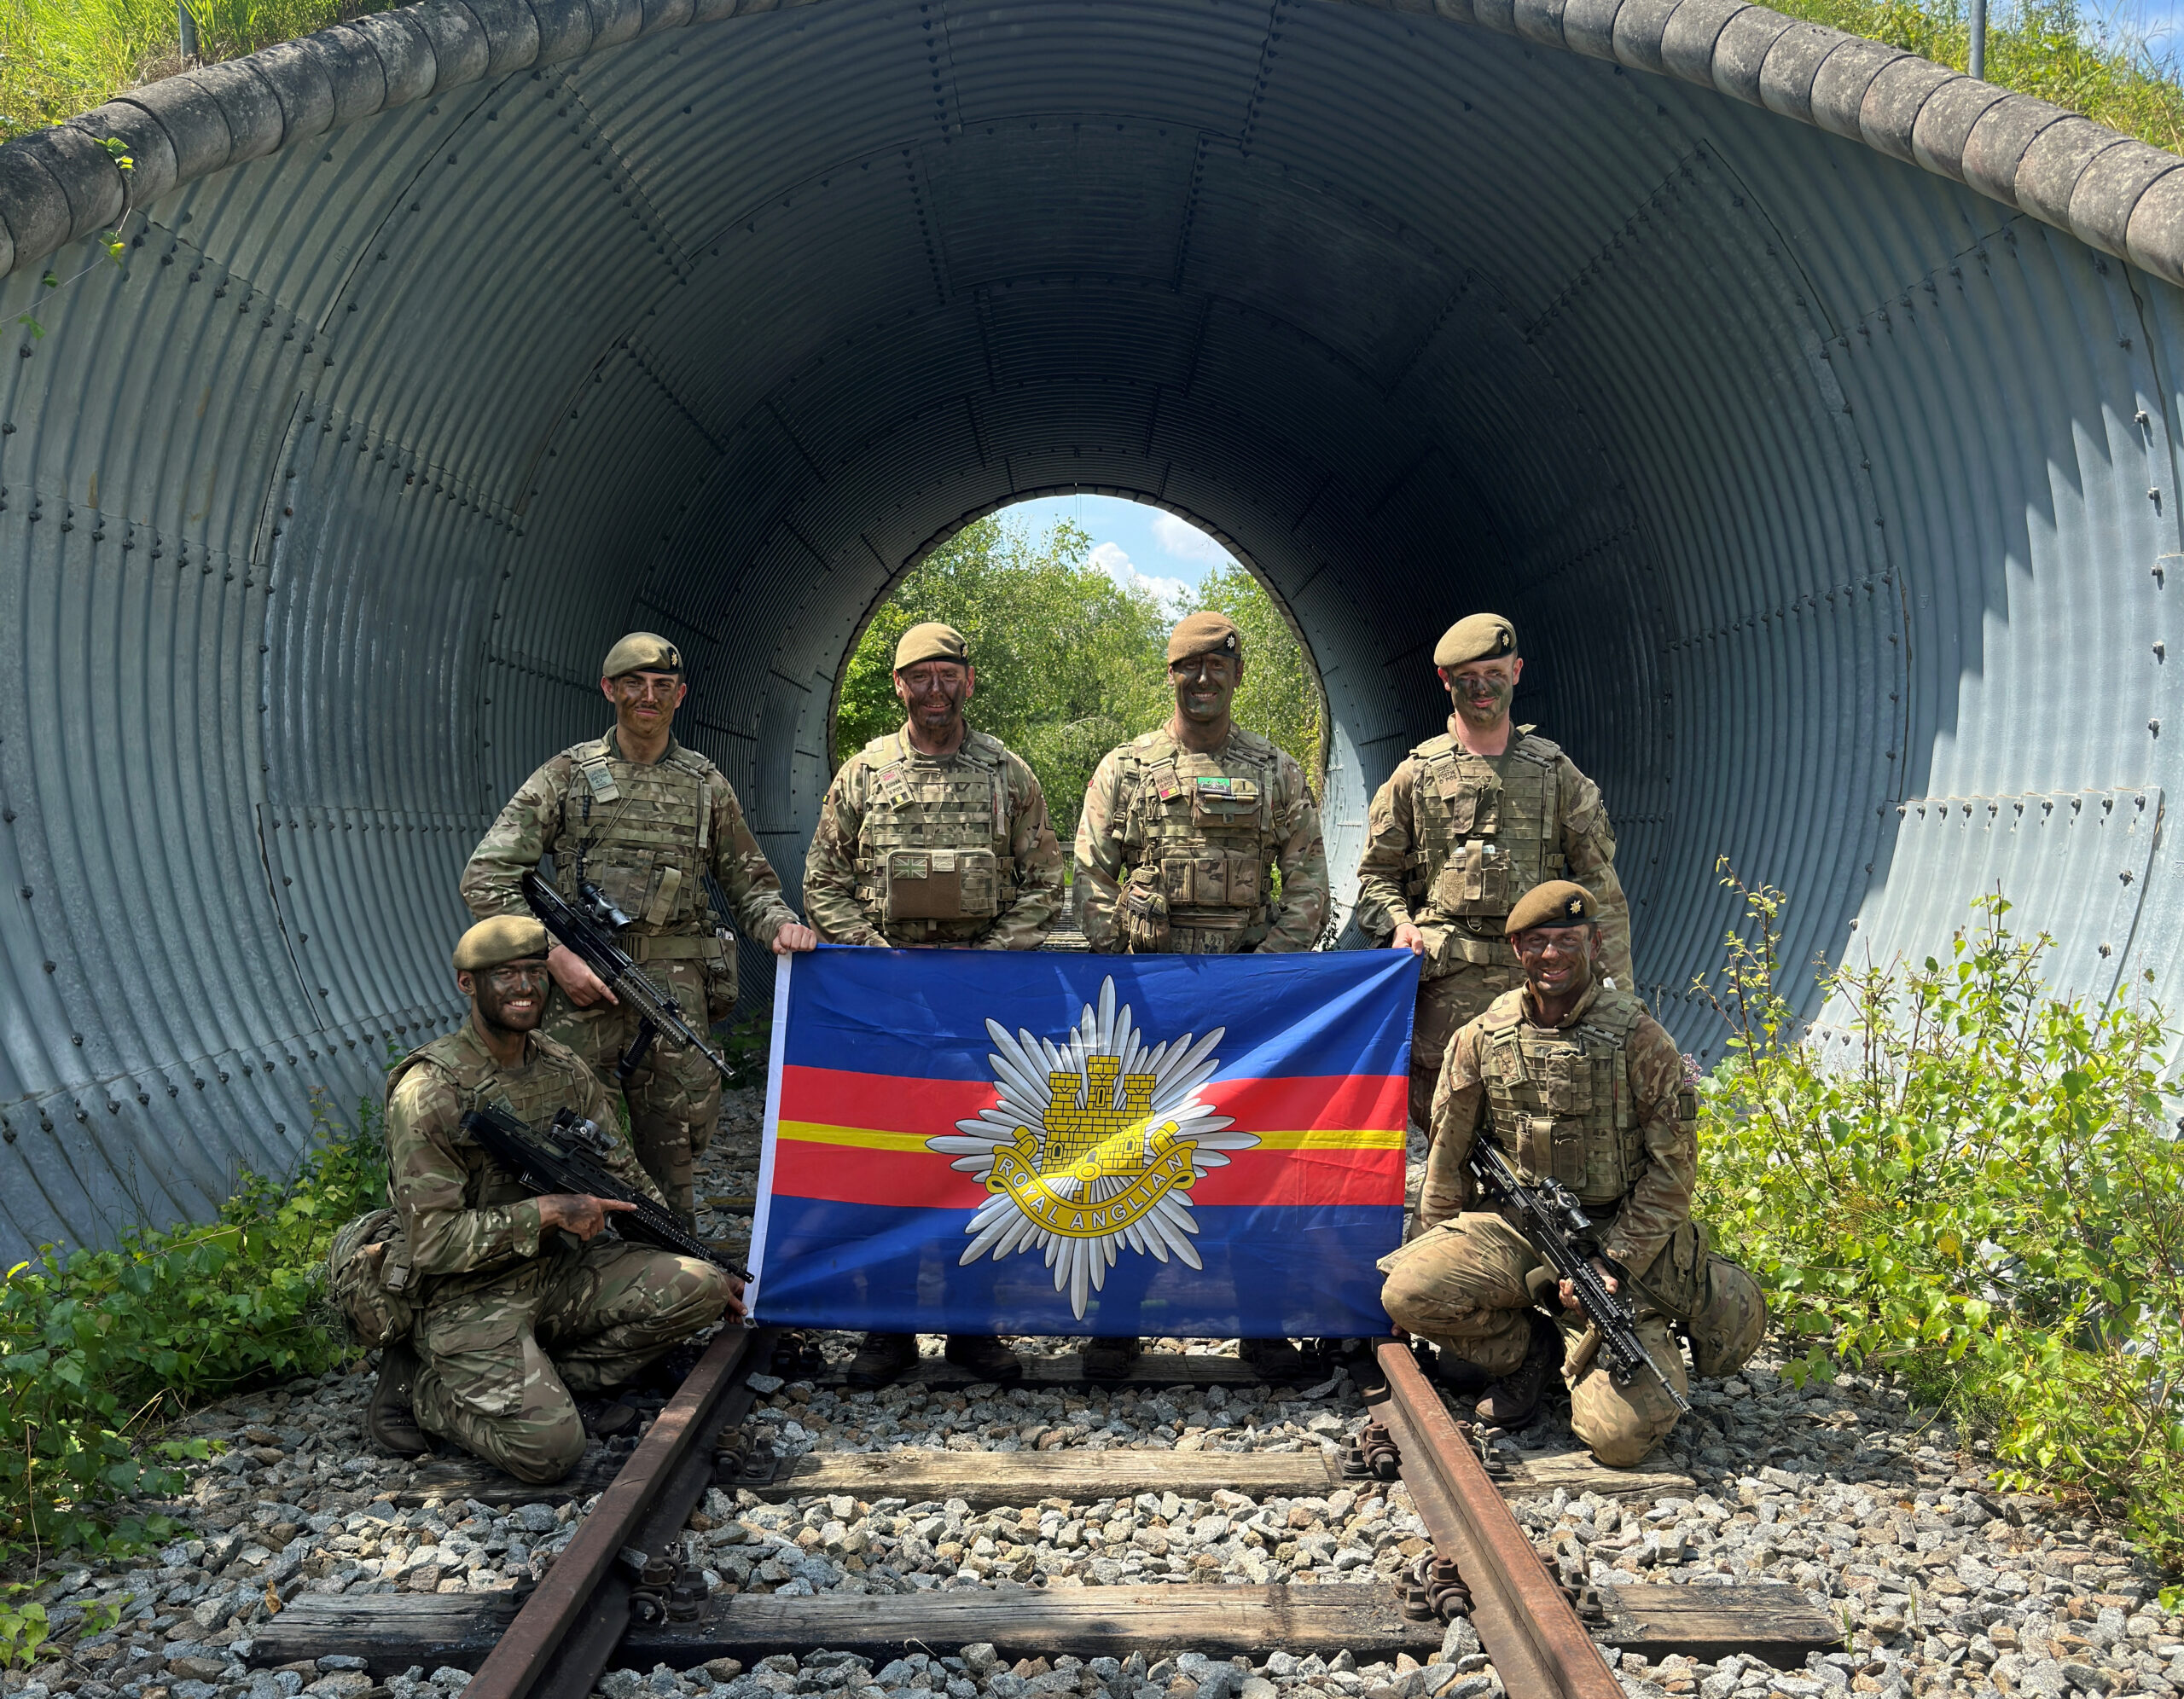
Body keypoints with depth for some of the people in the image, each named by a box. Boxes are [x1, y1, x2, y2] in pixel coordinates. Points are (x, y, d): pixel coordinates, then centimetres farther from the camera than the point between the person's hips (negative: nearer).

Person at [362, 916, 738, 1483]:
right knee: (549, 1447, -25)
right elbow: (433, 1241, -20)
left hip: (561, 1271, 7)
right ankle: (425, 1389, 2)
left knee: (697, 1290, -13)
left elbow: (625, 1179, 13)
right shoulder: (429, 1092, -17)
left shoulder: (565, 1070, 4)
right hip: (468, 1296, -7)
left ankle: (540, 1380, -4)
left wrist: (706, 1271, 9)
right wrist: (551, 1211, -20)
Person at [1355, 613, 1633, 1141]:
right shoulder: (1416, 775, 11)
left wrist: (1616, 983, 4)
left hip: (1535, 978, 0)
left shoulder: (1555, 773, 12)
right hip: (1443, 979, 0)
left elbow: (1600, 882, 11)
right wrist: (1400, 923, -5)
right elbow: (1377, 872, 16)